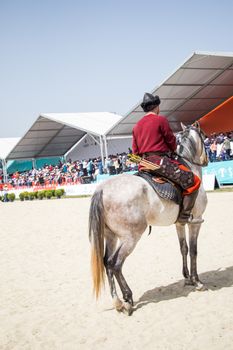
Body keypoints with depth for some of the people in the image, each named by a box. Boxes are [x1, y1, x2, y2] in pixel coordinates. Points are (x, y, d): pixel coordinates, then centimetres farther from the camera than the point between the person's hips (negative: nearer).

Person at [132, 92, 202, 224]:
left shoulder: (137, 126, 16)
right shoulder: (160, 119, -4)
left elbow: (135, 150, 16)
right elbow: (171, 140, 1)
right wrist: (172, 151, 21)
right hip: (160, 160, -8)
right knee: (193, 180, -8)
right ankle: (185, 215, -14)